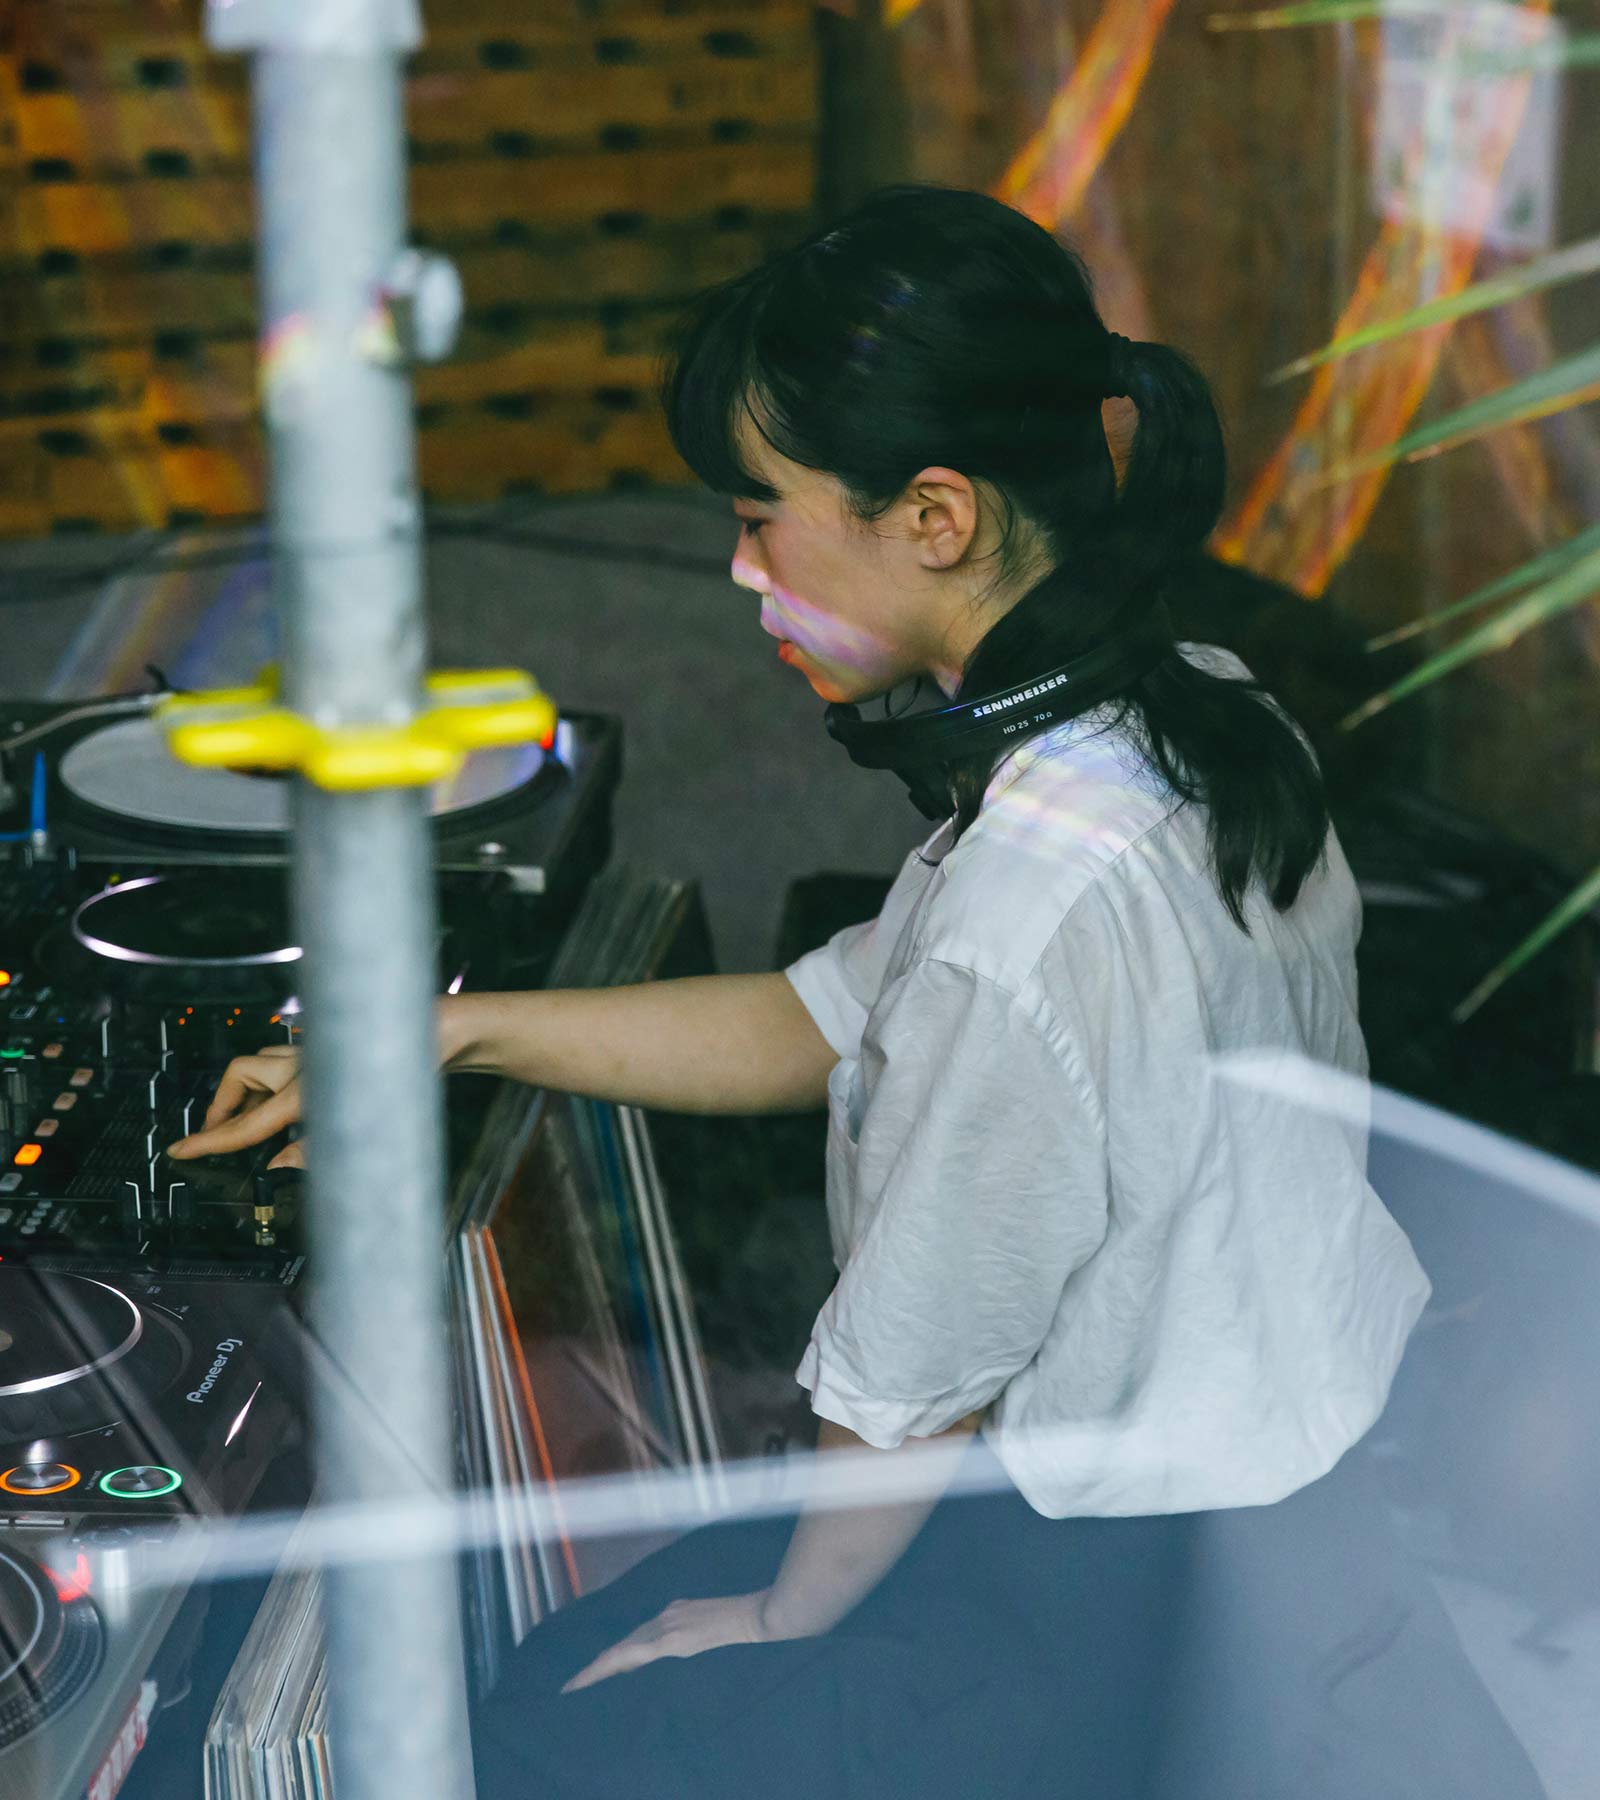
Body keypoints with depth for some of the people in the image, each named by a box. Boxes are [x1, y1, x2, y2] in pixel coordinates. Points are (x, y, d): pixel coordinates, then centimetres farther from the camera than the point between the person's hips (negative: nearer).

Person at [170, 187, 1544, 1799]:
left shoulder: (1033, 909, -33)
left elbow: (909, 1391, -20)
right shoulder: (1193, 714, -4)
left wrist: (790, 1616, 0)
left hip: (1151, 1638, -8)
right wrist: (439, 1036, 6)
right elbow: (823, 1023, 6)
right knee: (602, 1640, 23)